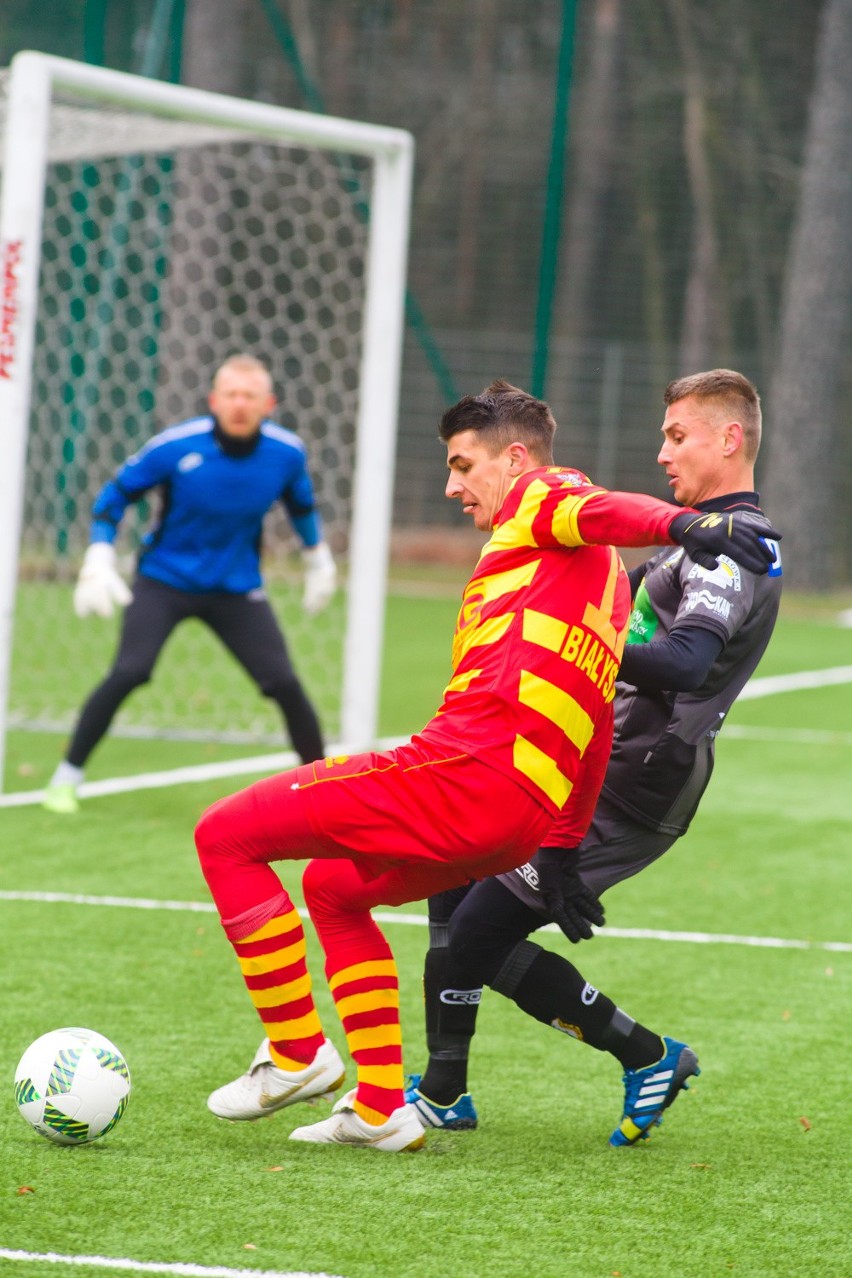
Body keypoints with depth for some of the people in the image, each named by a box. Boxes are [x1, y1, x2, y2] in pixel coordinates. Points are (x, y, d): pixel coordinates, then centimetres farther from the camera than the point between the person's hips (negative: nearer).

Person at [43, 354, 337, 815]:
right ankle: (66, 777, -7)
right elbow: (115, 495, -5)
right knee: (128, 673, -21)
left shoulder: (287, 453, -11)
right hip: (164, 581, -2)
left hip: (236, 590, 2)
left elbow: (301, 503, 13)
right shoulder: (175, 447, -19)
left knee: (285, 685, -7)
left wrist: (318, 560, 21)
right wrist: (98, 564, -12)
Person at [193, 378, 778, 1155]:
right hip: (529, 820, 10)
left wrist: (682, 525, -43)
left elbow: (606, 511, -21)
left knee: (226, 835, -2)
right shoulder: (599, 573, 27)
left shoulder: (541, 505, 3)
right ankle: (380, 1110, 24)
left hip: (465, 770, -10)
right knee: (335, 887, 32)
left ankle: (298, 1053, 1)